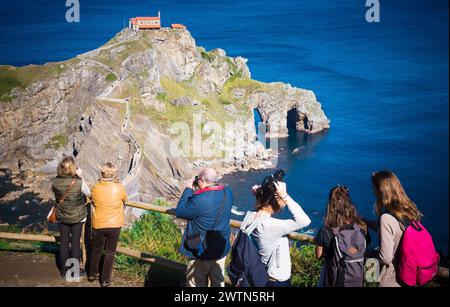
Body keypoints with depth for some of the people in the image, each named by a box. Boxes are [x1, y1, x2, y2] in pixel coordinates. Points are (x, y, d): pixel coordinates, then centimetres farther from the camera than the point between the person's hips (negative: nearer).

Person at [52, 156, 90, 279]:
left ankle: (64, 270, 28)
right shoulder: (79, 182, -25)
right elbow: (88, 193, -6)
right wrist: (80, 176, -5)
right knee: (75, 242, 13)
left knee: (63, 242, 16)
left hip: (62, 217, 2)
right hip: (77, 217, -2)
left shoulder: (55, 181, -18)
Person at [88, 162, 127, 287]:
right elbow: (124, 199, 5)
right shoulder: (119, 188, -15)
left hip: (98, 225, 2)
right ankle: (105, 280, 16)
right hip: (114, 226, -2)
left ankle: (92, 274, 35)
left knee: (96, 250, 22)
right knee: (110, 253, 12)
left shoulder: (96, 188, -10)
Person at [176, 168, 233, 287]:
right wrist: (197, 190, -1)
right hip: (222, 249, 6)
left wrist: (188, 189, -12)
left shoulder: (199, 200, -30)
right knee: (218, 281, 22)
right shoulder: (227, 192, -8)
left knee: (197, 283, 14)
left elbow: (180, 212, -16)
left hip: (202, 252, -6)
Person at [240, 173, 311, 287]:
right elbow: (304, 221, -34)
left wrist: (260, 193, -9)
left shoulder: (250, 216, -11)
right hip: (278, 280, -7)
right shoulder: (270, 226, -34)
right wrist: (285, 196, -35)